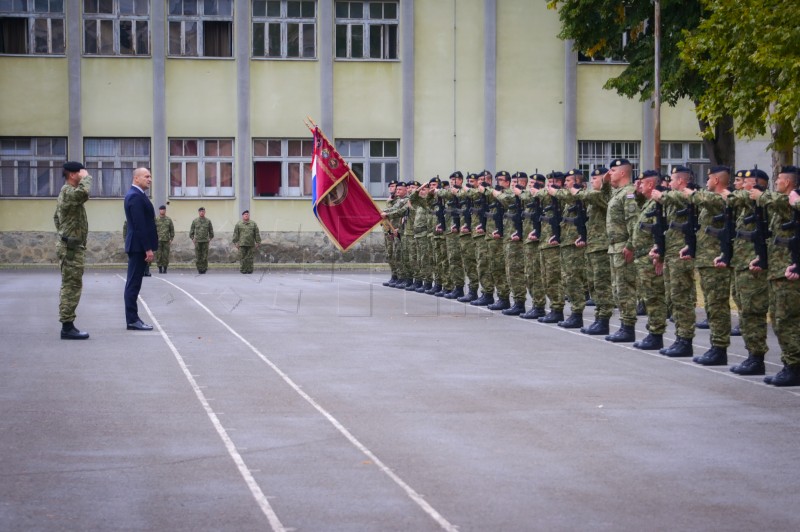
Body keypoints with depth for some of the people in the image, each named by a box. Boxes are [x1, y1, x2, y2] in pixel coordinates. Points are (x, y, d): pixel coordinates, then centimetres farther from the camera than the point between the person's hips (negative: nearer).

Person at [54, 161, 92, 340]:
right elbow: (83, 192, -38)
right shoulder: (68, 191, -15)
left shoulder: (66, 192, 18)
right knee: (72, 286, -10)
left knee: (69, 287, 12)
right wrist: (86, 177, -21)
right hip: (72, 247, -11)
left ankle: (67, 325, 15)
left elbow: (56, 217, 27)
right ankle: (67, 327, -10)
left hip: (70, 246, 11)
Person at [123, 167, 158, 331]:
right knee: (133, 283, -7)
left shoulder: (137, 195, 17)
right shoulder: (136, 196, -16)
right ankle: (132, 320, -6)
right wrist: (148, 248, -21)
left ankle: (132, 319, 14)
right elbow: (139, 225, -21)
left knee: (134, 283, 11)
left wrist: (149, 247, 17)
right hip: (139, 246, -10)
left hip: (138, 246, 10)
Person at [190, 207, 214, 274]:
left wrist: (210, 238, 7)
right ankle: (199, 269, 3)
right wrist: (192, 239, 5)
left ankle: (204, 269, 2)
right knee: (197, 256, -3)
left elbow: (211, 231, 14)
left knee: (205, 257, -3)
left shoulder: (208, 221, 6)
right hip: (197, 241, 0)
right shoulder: (195, 221, 5)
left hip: (205, 241, 0)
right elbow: (191, 231, 12)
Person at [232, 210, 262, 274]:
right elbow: (236, 234, 5)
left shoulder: (253, 224, 11)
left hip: (251, 244, 1)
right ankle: (243, 270, 0)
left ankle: (249, 270, 4)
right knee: (242, 258, -4)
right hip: (242, 244, -1)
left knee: (250, 258, 0)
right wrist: (236, 242, -2)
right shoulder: (238, 224, 8)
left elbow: (257, 234, 9)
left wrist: (258, 243, 3)